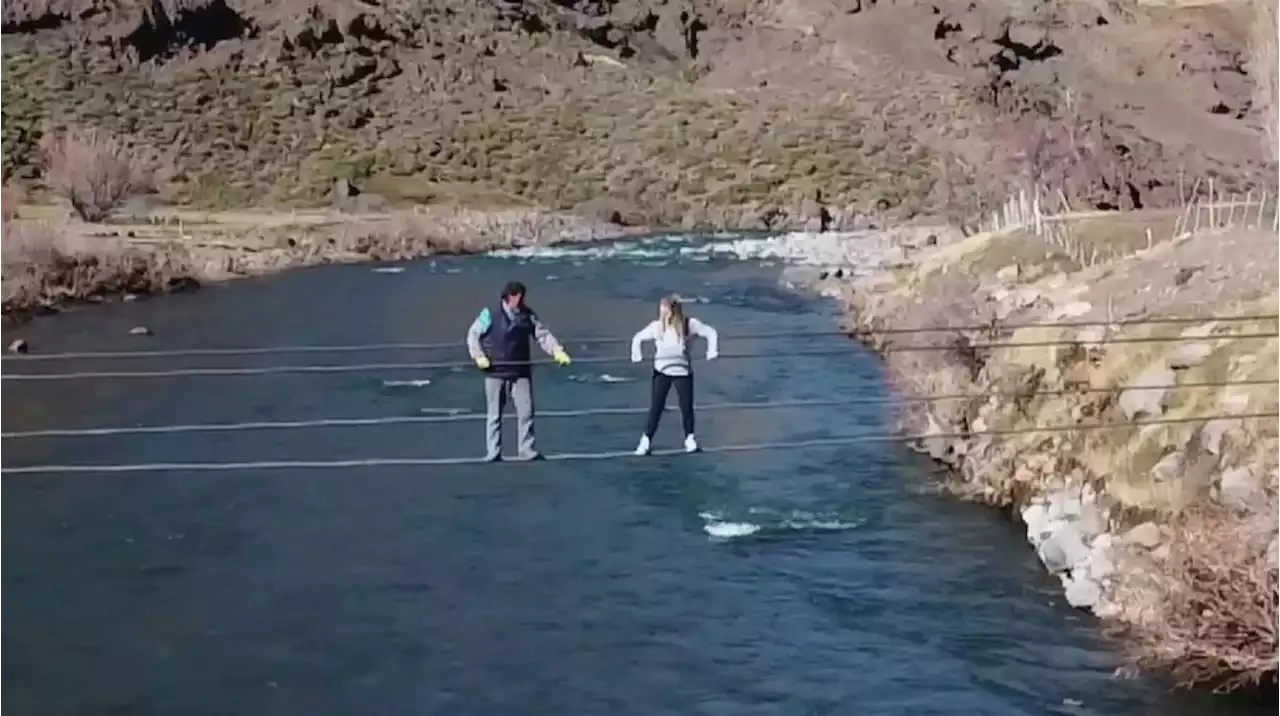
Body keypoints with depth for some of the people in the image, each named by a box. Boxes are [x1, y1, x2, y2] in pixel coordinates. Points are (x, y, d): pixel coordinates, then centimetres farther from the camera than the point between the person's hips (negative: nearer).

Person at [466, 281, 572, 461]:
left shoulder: (528, 315, 3)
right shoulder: (490, 314, -6)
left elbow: (543, 335, 5)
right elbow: (473, 334, 0)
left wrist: (558, 351, -9)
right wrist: (479, 357, -11)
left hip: (521, 372, 2)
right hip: (495, 373, -2)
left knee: (526, 411, -2)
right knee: (494, 414, 5)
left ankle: (527, 450, 7)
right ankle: (493, 452, 13)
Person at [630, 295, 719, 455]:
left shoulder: (689, 324, -12)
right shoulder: (656, 326, -10)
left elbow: (711, 332, -2)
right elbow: (638, 338, 5)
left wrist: (712, 352, -10)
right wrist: (636, 355, -3)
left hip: (682, 371, 0)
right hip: (662, 371, 0)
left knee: (687, 406, 6)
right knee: (656, 406, -5)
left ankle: (689, 438, 27)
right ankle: (646, 440, 1)